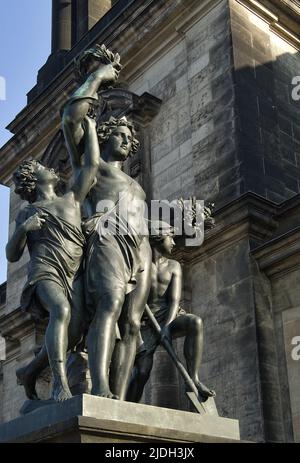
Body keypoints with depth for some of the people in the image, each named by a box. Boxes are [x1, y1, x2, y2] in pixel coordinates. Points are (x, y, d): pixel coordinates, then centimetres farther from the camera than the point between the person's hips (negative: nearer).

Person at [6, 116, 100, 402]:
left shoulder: (72, 198, 24)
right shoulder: (27, 213, 20)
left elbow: (91, 164, 15)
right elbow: (12, 255, 15)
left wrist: (90, 127, 23)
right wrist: (23, 229, -3)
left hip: (74, 274, 3)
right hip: (46, 270, -3)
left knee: (75, 329, -19)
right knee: (61, 311, -33)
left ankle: (30, 371, 2)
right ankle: (60, 384, -40)